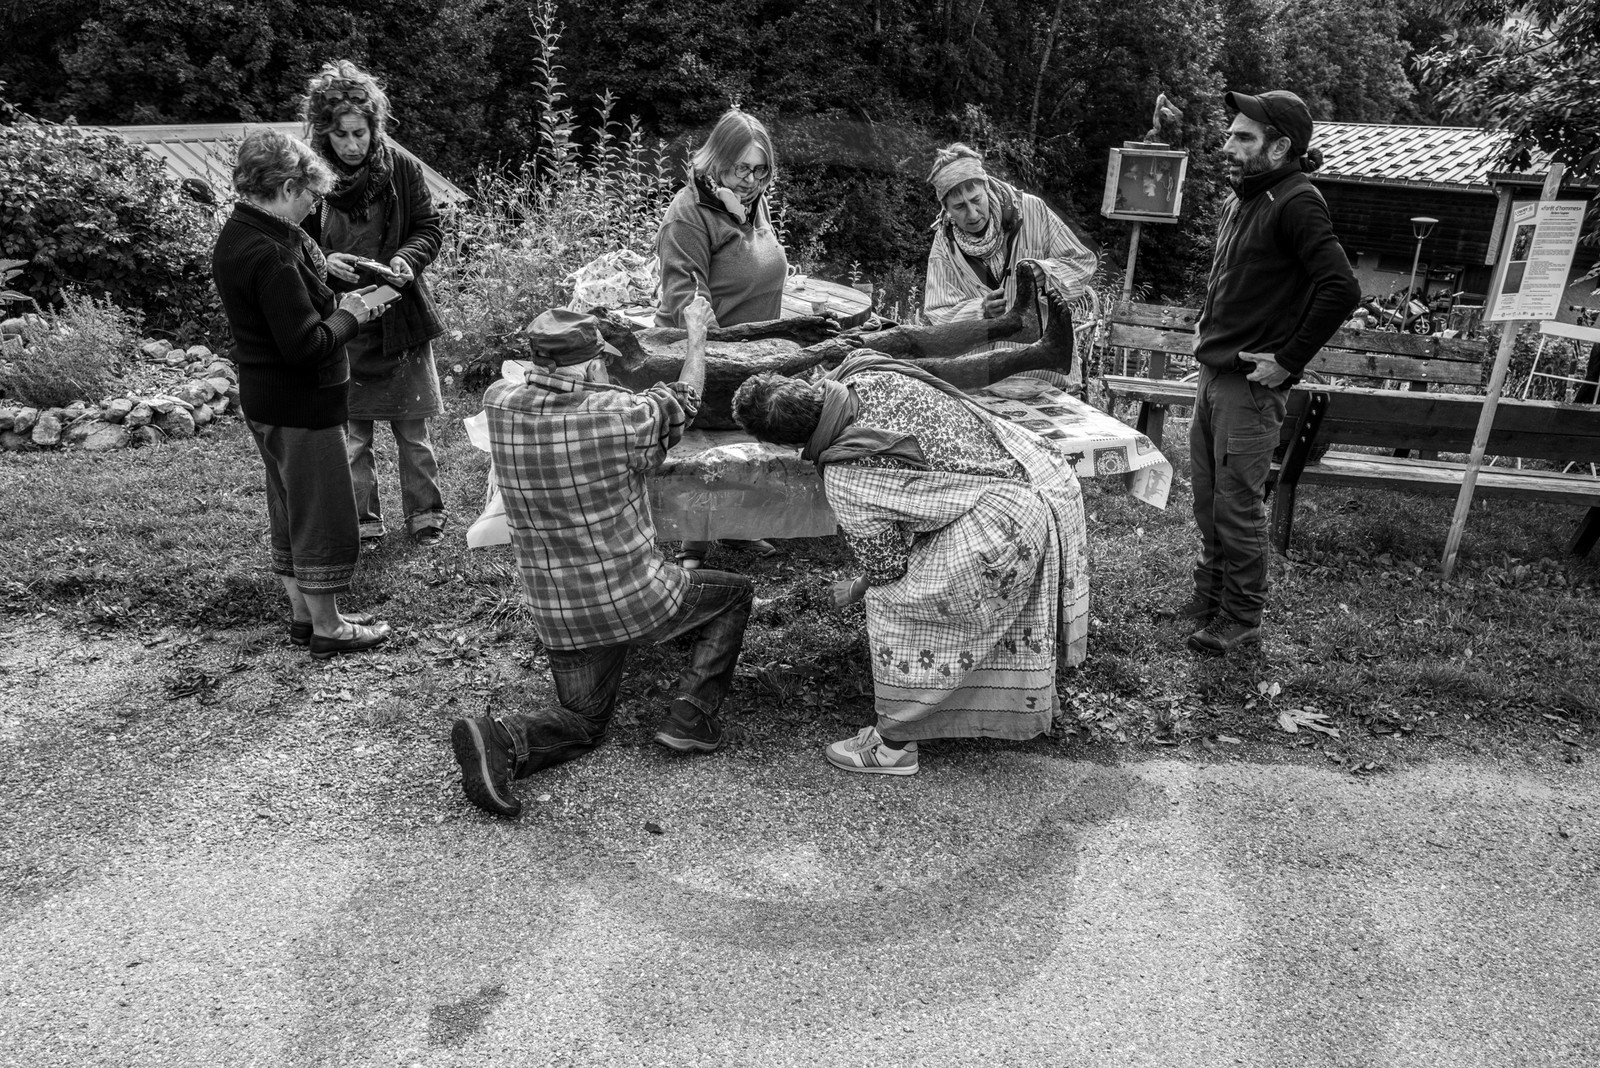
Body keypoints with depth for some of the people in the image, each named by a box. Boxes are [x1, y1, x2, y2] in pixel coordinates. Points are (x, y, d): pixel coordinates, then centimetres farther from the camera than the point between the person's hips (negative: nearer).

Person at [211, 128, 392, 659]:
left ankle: (303, 614, 31)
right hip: (300, 402, -10)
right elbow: (305, 345, -26)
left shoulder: (235, 238, 7)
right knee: (323, 514, 2)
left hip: (262, 396, 10)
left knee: (290, 510, 19)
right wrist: (350, 316, -11)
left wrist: (336, 303, 5)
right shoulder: (272, 254, -24)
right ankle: (328, 629, 14)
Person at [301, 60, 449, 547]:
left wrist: (408, 259, -17)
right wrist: (324, 262, -17)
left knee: (413, 428, 7)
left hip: (401, 316, 0)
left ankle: (425, 516, 23)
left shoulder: (401, 167, -5)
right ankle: (362, 522, 23)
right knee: (351, 432, 8)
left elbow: (430, 228, 3)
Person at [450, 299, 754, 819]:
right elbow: (685, 397, 0)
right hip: (637, 599, -5)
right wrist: (697, 330, 16)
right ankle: (690, 715, 11)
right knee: (733, 592, 21)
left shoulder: (499, 404, -9)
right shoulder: (620, 416, -21)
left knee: (582, 718, 24)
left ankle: (500, 738, -7)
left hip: (555, 615, 5)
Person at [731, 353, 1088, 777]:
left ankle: (894, 744, 13)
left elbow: (885, 566, -6)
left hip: (1004, 519, -9)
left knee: (895, 601, 1)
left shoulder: (845, 478, -16)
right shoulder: (870, 375, 1)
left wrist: (856, 590, 16)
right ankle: (1021, 705, 49)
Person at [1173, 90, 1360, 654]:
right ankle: (1208, 599, 30)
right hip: (1213, 372, 9)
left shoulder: (1296, 202, -14)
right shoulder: (1241, 199, 13)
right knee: (1208, 498, 16)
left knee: (1238, 507, 0)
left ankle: (1241, 620, 14)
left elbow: (1341, 289, -23)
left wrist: (1288, 361, -19)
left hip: (1251, 382, -9)